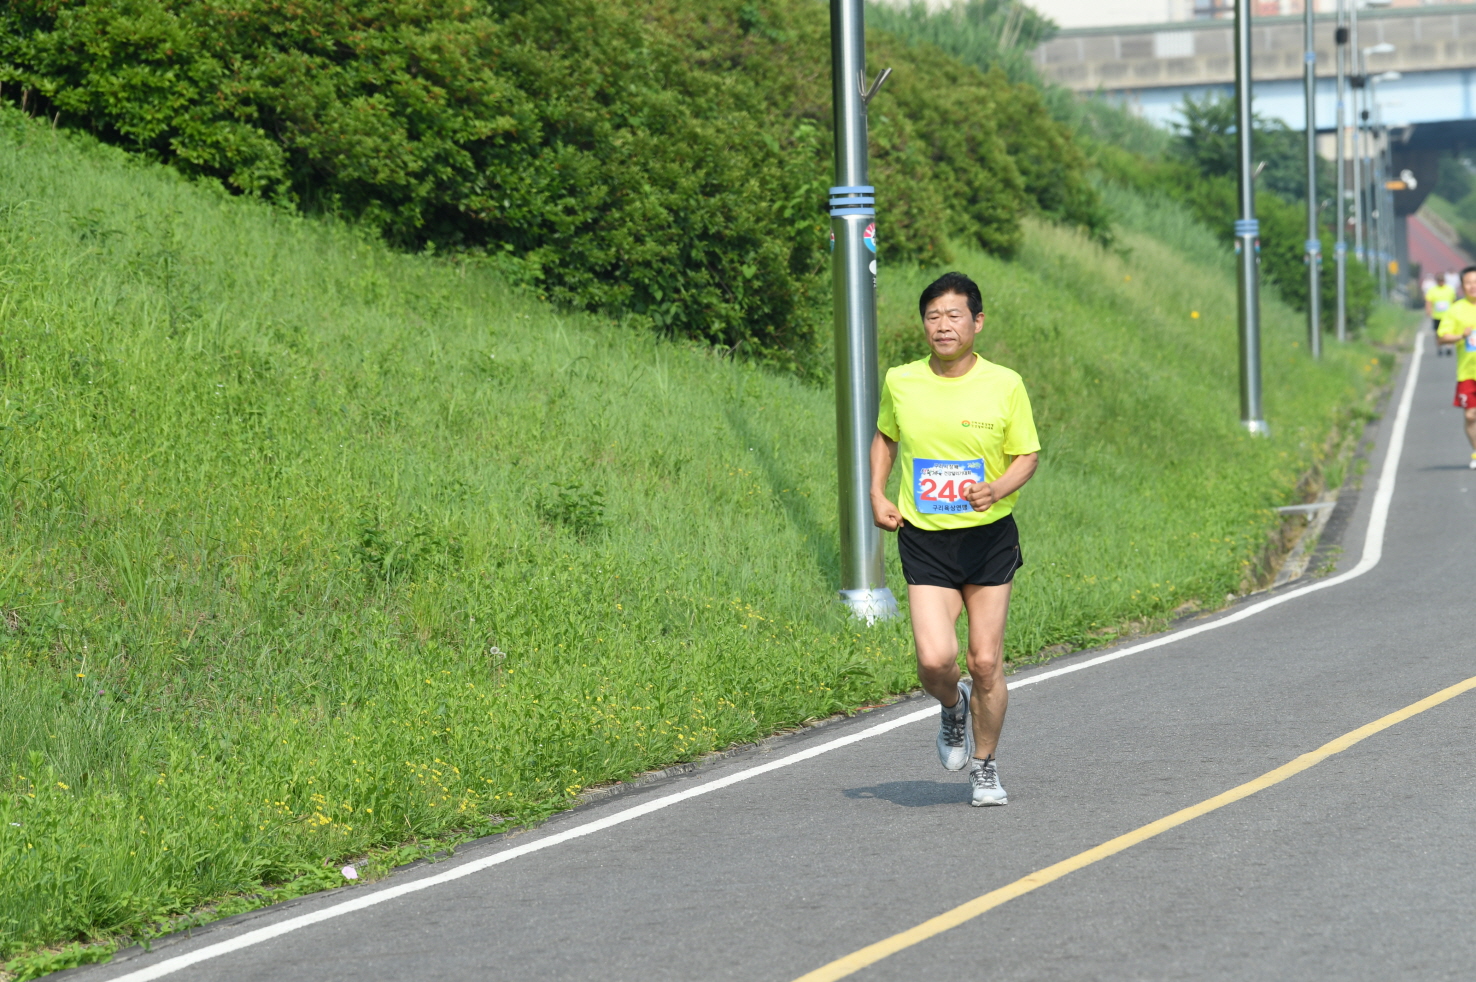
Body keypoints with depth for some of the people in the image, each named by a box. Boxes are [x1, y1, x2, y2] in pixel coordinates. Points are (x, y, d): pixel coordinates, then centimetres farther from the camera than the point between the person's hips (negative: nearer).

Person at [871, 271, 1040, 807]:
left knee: (986, 663, 2)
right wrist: (877, 494, 5)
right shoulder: (900, 383, -1)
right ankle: (953, 706, 21)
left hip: (989, 538, 0)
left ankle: (985, 766, 25)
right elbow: (885, 436, 19)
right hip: (924, 541, 0)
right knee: (935, 659, -15)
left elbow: (1027, 455, 2)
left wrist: (997, 489, -18)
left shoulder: (1004, 385, -6)